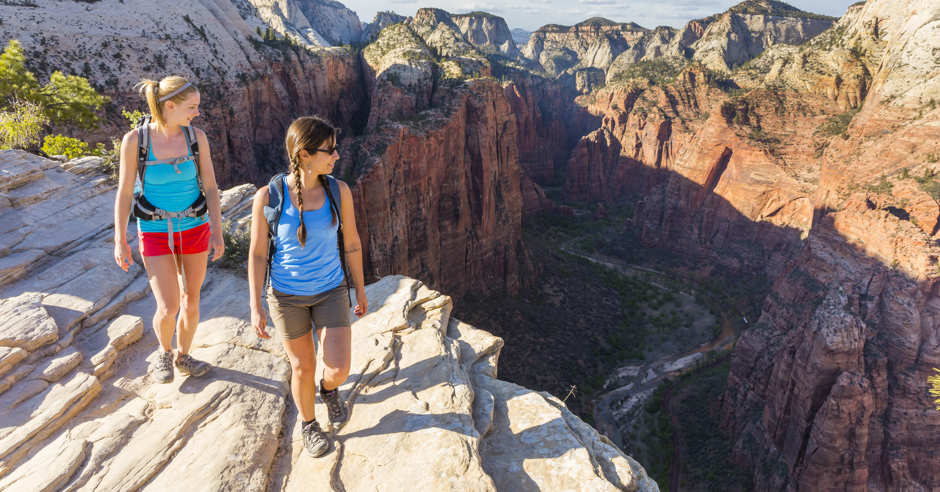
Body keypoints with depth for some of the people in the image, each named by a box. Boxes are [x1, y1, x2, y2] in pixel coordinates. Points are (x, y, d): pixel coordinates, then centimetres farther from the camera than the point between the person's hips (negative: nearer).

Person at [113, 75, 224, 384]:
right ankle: (164, 351, 28)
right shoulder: (135, 139, -14)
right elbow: (124, 192, -7)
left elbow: (210, 187, -4)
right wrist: (120, 242, -6)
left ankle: (182, 356, 35)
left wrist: (217, 232, -8)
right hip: (156, 232, -2)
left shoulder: (196, 137, -8)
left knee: (191, 299, 11)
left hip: (194, 227, 2)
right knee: (168, 308, -6)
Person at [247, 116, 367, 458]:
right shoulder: (268, 196, -18)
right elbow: (257, 253, -9)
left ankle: (328, 389, 35)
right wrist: (255, 307, -9)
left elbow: (351, 242, -2)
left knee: (339, 370, -4)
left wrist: (360, 289, 7)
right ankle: (308, 424, 43)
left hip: (331, 291, 2)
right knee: (303, 368, 13)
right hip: (287, 295, -1)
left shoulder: (338, 190, -13)